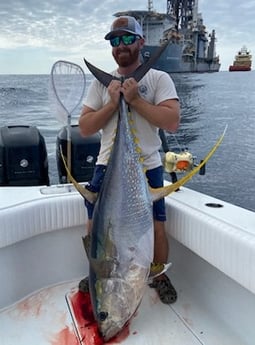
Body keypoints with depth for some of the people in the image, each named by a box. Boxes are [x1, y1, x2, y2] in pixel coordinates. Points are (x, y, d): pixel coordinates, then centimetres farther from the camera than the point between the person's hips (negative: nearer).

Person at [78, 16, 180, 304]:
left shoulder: (159, 79, -1)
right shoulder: (101, 83, 6)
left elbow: (172, 122, -14)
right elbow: (85, 128, 0)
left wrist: (135, 99, -18)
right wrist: (112, 103, -13)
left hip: (147, 167, -2)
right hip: (107, 166, 2)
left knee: (156, 226, 4)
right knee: (95, 225, 7)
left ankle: (160, 276, 31)